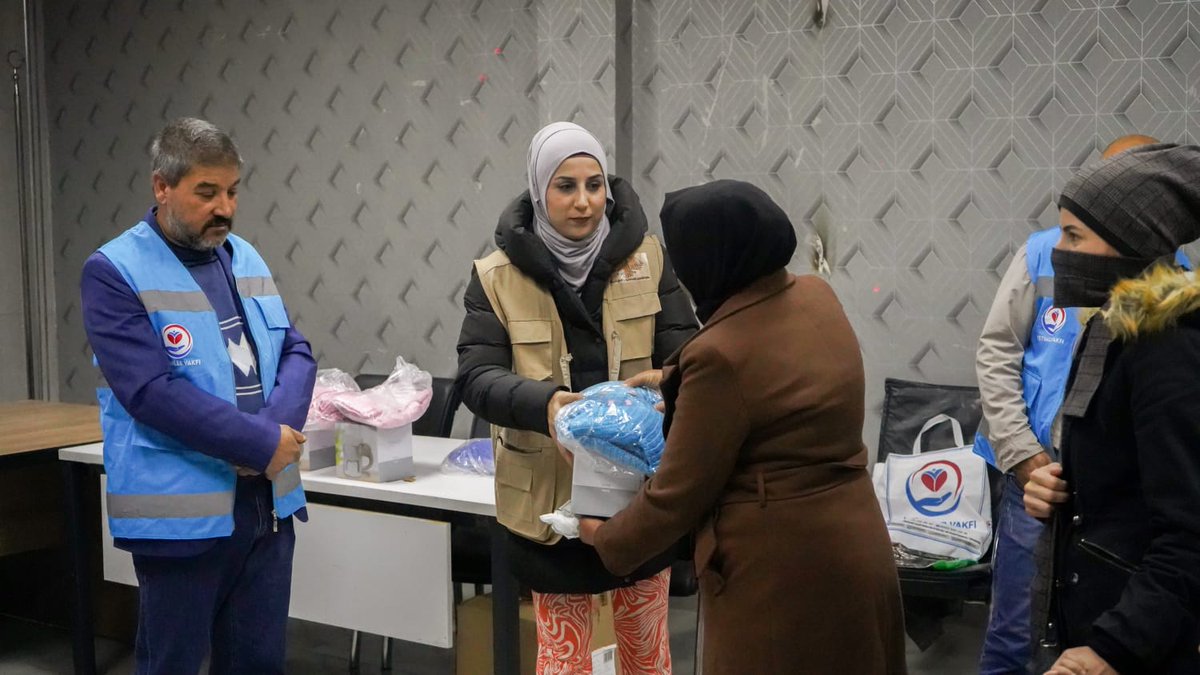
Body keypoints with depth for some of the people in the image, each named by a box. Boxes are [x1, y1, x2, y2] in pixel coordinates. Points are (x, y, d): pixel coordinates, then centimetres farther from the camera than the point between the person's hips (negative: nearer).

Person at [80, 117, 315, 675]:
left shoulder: (246, 259, 10)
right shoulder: (115, 272, -10)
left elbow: (296, 352, 7)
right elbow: (153, 392, -19)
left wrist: (275, 429, -14)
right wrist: (262, 444, -19)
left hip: (268, 503, 6)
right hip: (181, 513, -6)